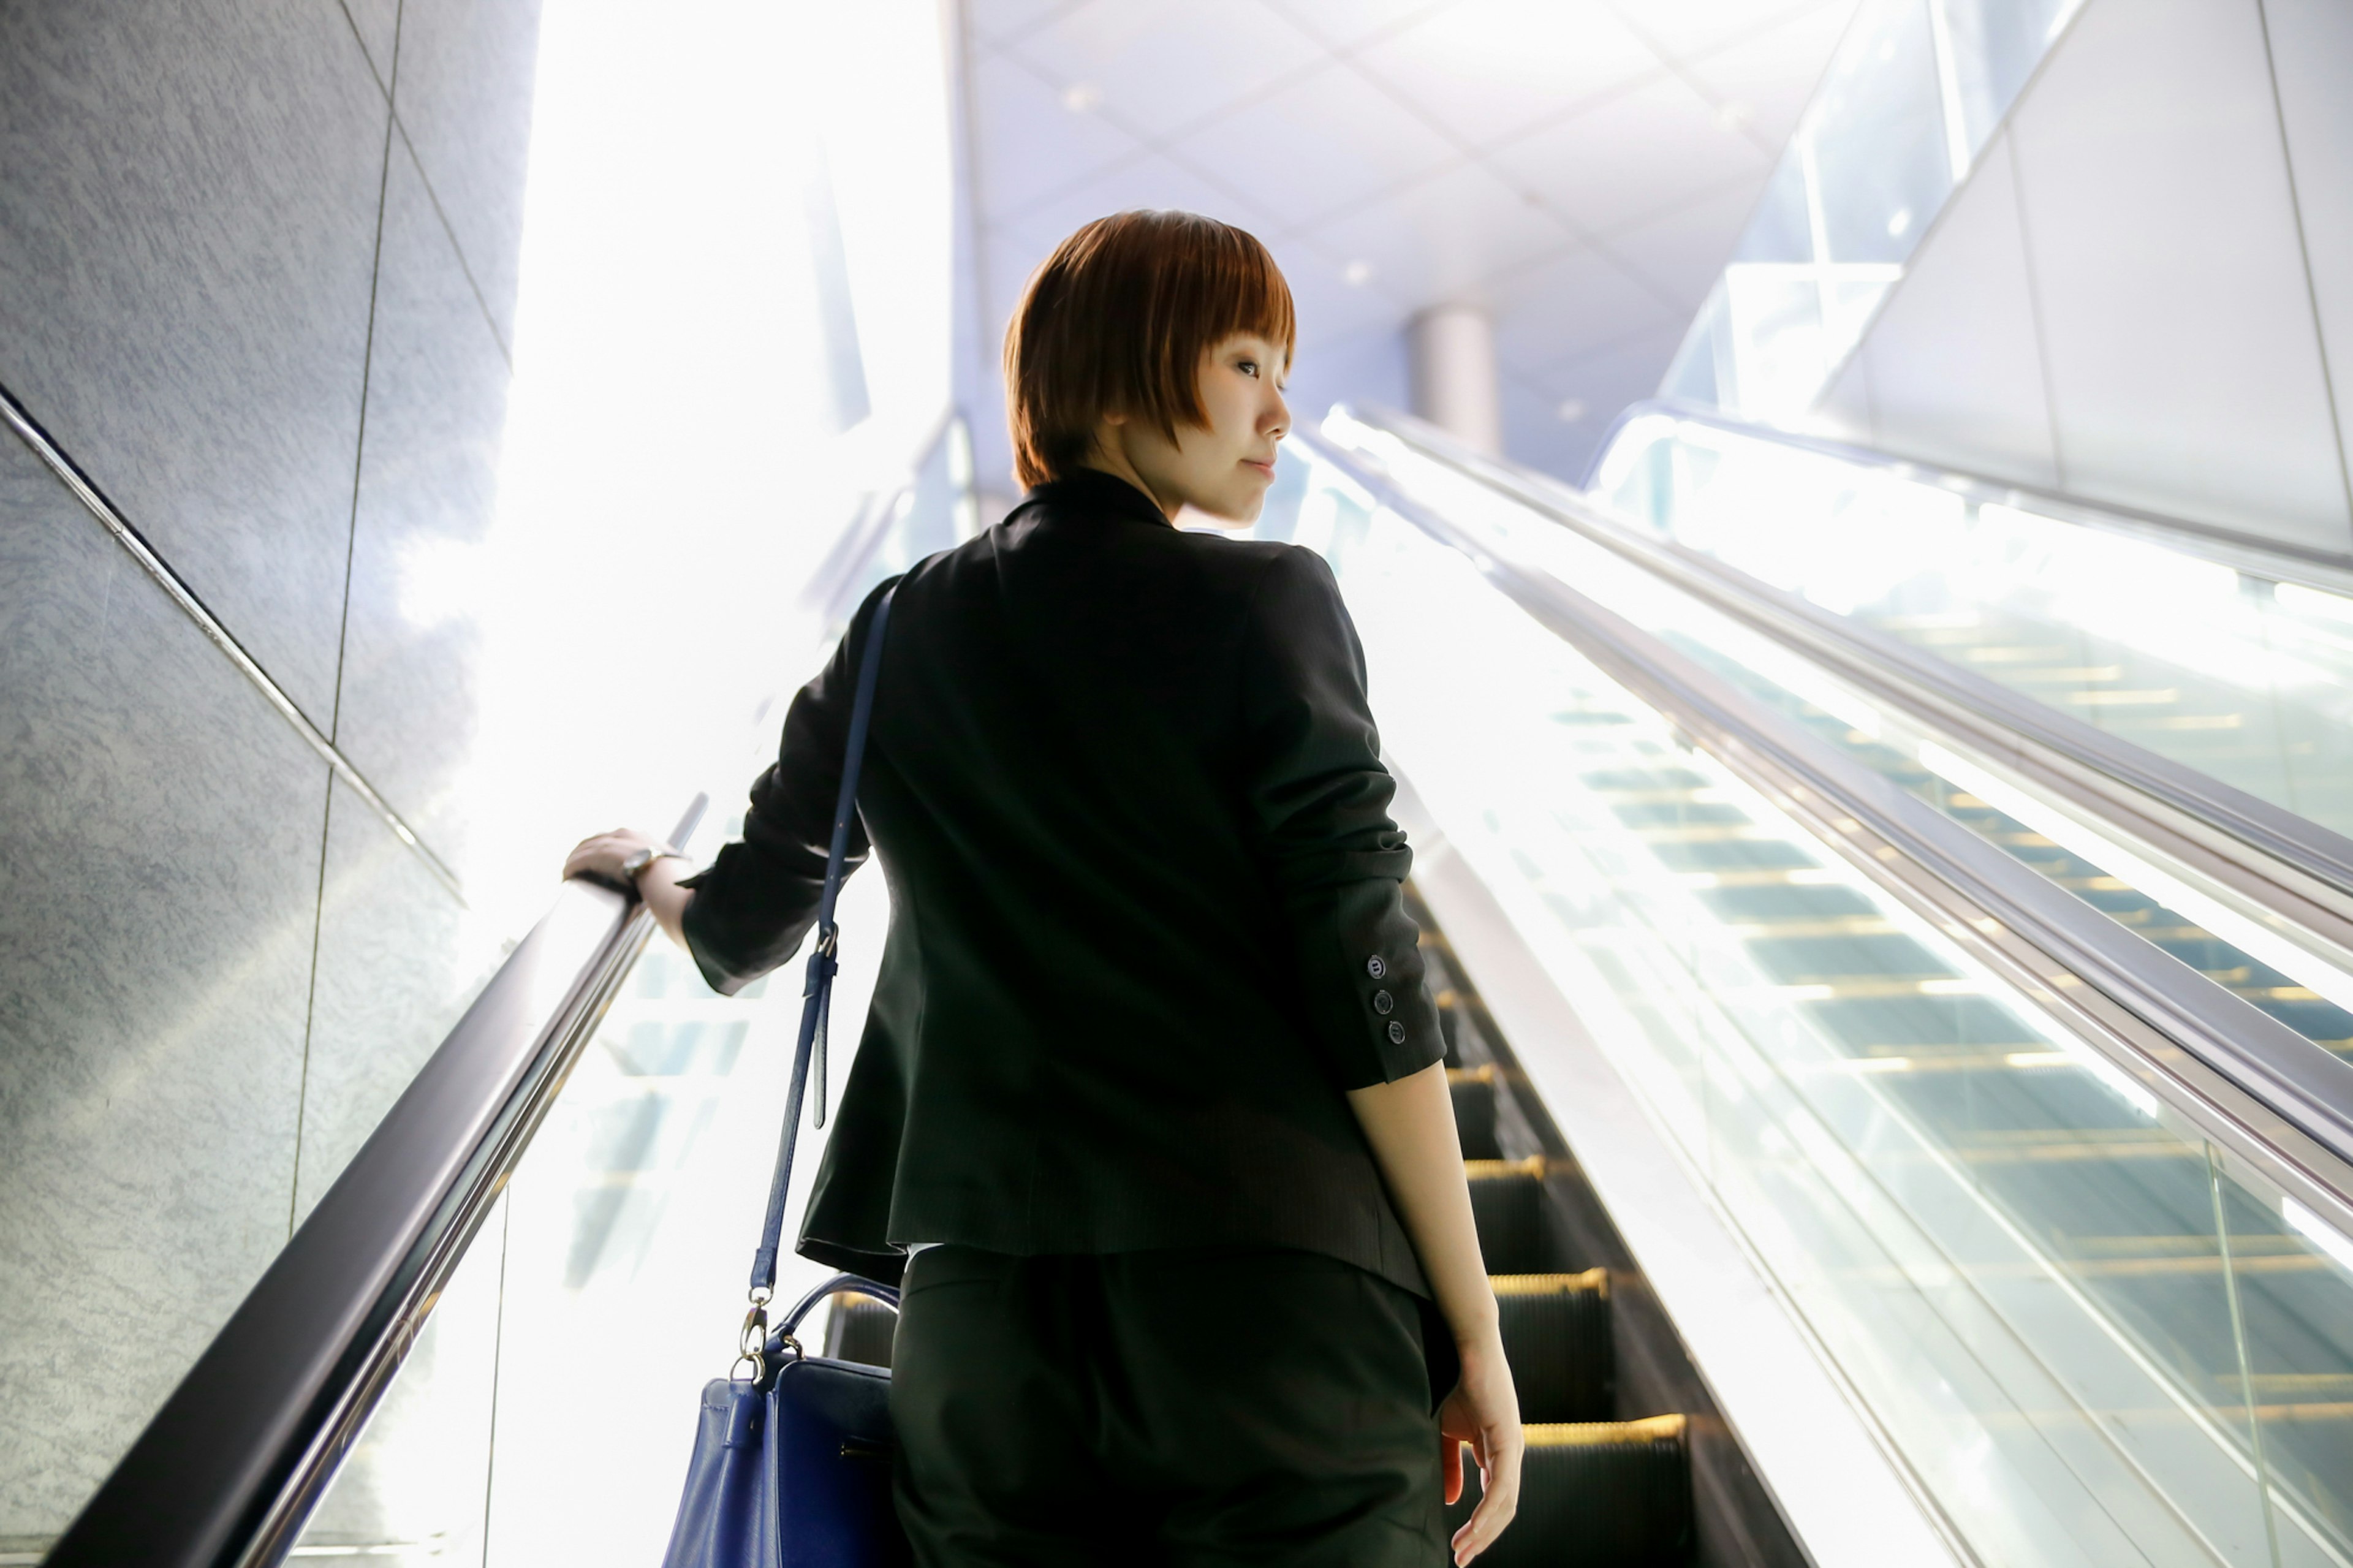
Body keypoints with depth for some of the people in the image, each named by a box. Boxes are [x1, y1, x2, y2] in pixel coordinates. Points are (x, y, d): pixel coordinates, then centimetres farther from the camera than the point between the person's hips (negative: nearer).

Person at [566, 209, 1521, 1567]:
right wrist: (1473, 1325, -2)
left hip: (984, 1314, 5)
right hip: (1278, 1299, -4)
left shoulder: (900, 636, 11)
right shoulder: (1267, 601, -3)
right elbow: (1366, 978, -8)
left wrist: (649, 869, 42)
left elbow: (741, 935, 19)